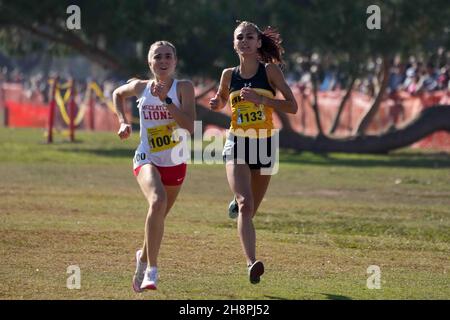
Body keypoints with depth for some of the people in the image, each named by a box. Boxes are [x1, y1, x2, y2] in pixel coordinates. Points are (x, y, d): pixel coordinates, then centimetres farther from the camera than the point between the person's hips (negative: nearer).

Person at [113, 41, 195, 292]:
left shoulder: (184, 88, -8)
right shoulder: (141, 87, -2)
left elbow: (190, 126, -21)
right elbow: (118, 94, 22)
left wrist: (166, 99, -25)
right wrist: (123, 122, 8)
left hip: (176, 163, 2)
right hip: (147, 159, -2)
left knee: (159, 216, 17)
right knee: (158, 202, -30)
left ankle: (144, 257, 49)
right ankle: (151, 269, -28)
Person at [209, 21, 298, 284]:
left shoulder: (270, 70, -4)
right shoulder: (229, 75, 3)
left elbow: (292, 106, -9)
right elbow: (221, 102, 23)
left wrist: (261, 99, -21)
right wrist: (216, 103, -2)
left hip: (265, 144, 1)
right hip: (237, 144, -1)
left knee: (250, 210, 16)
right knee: (246, 205, -21)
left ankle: (237, 204, 54)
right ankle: (252, 263, -30)